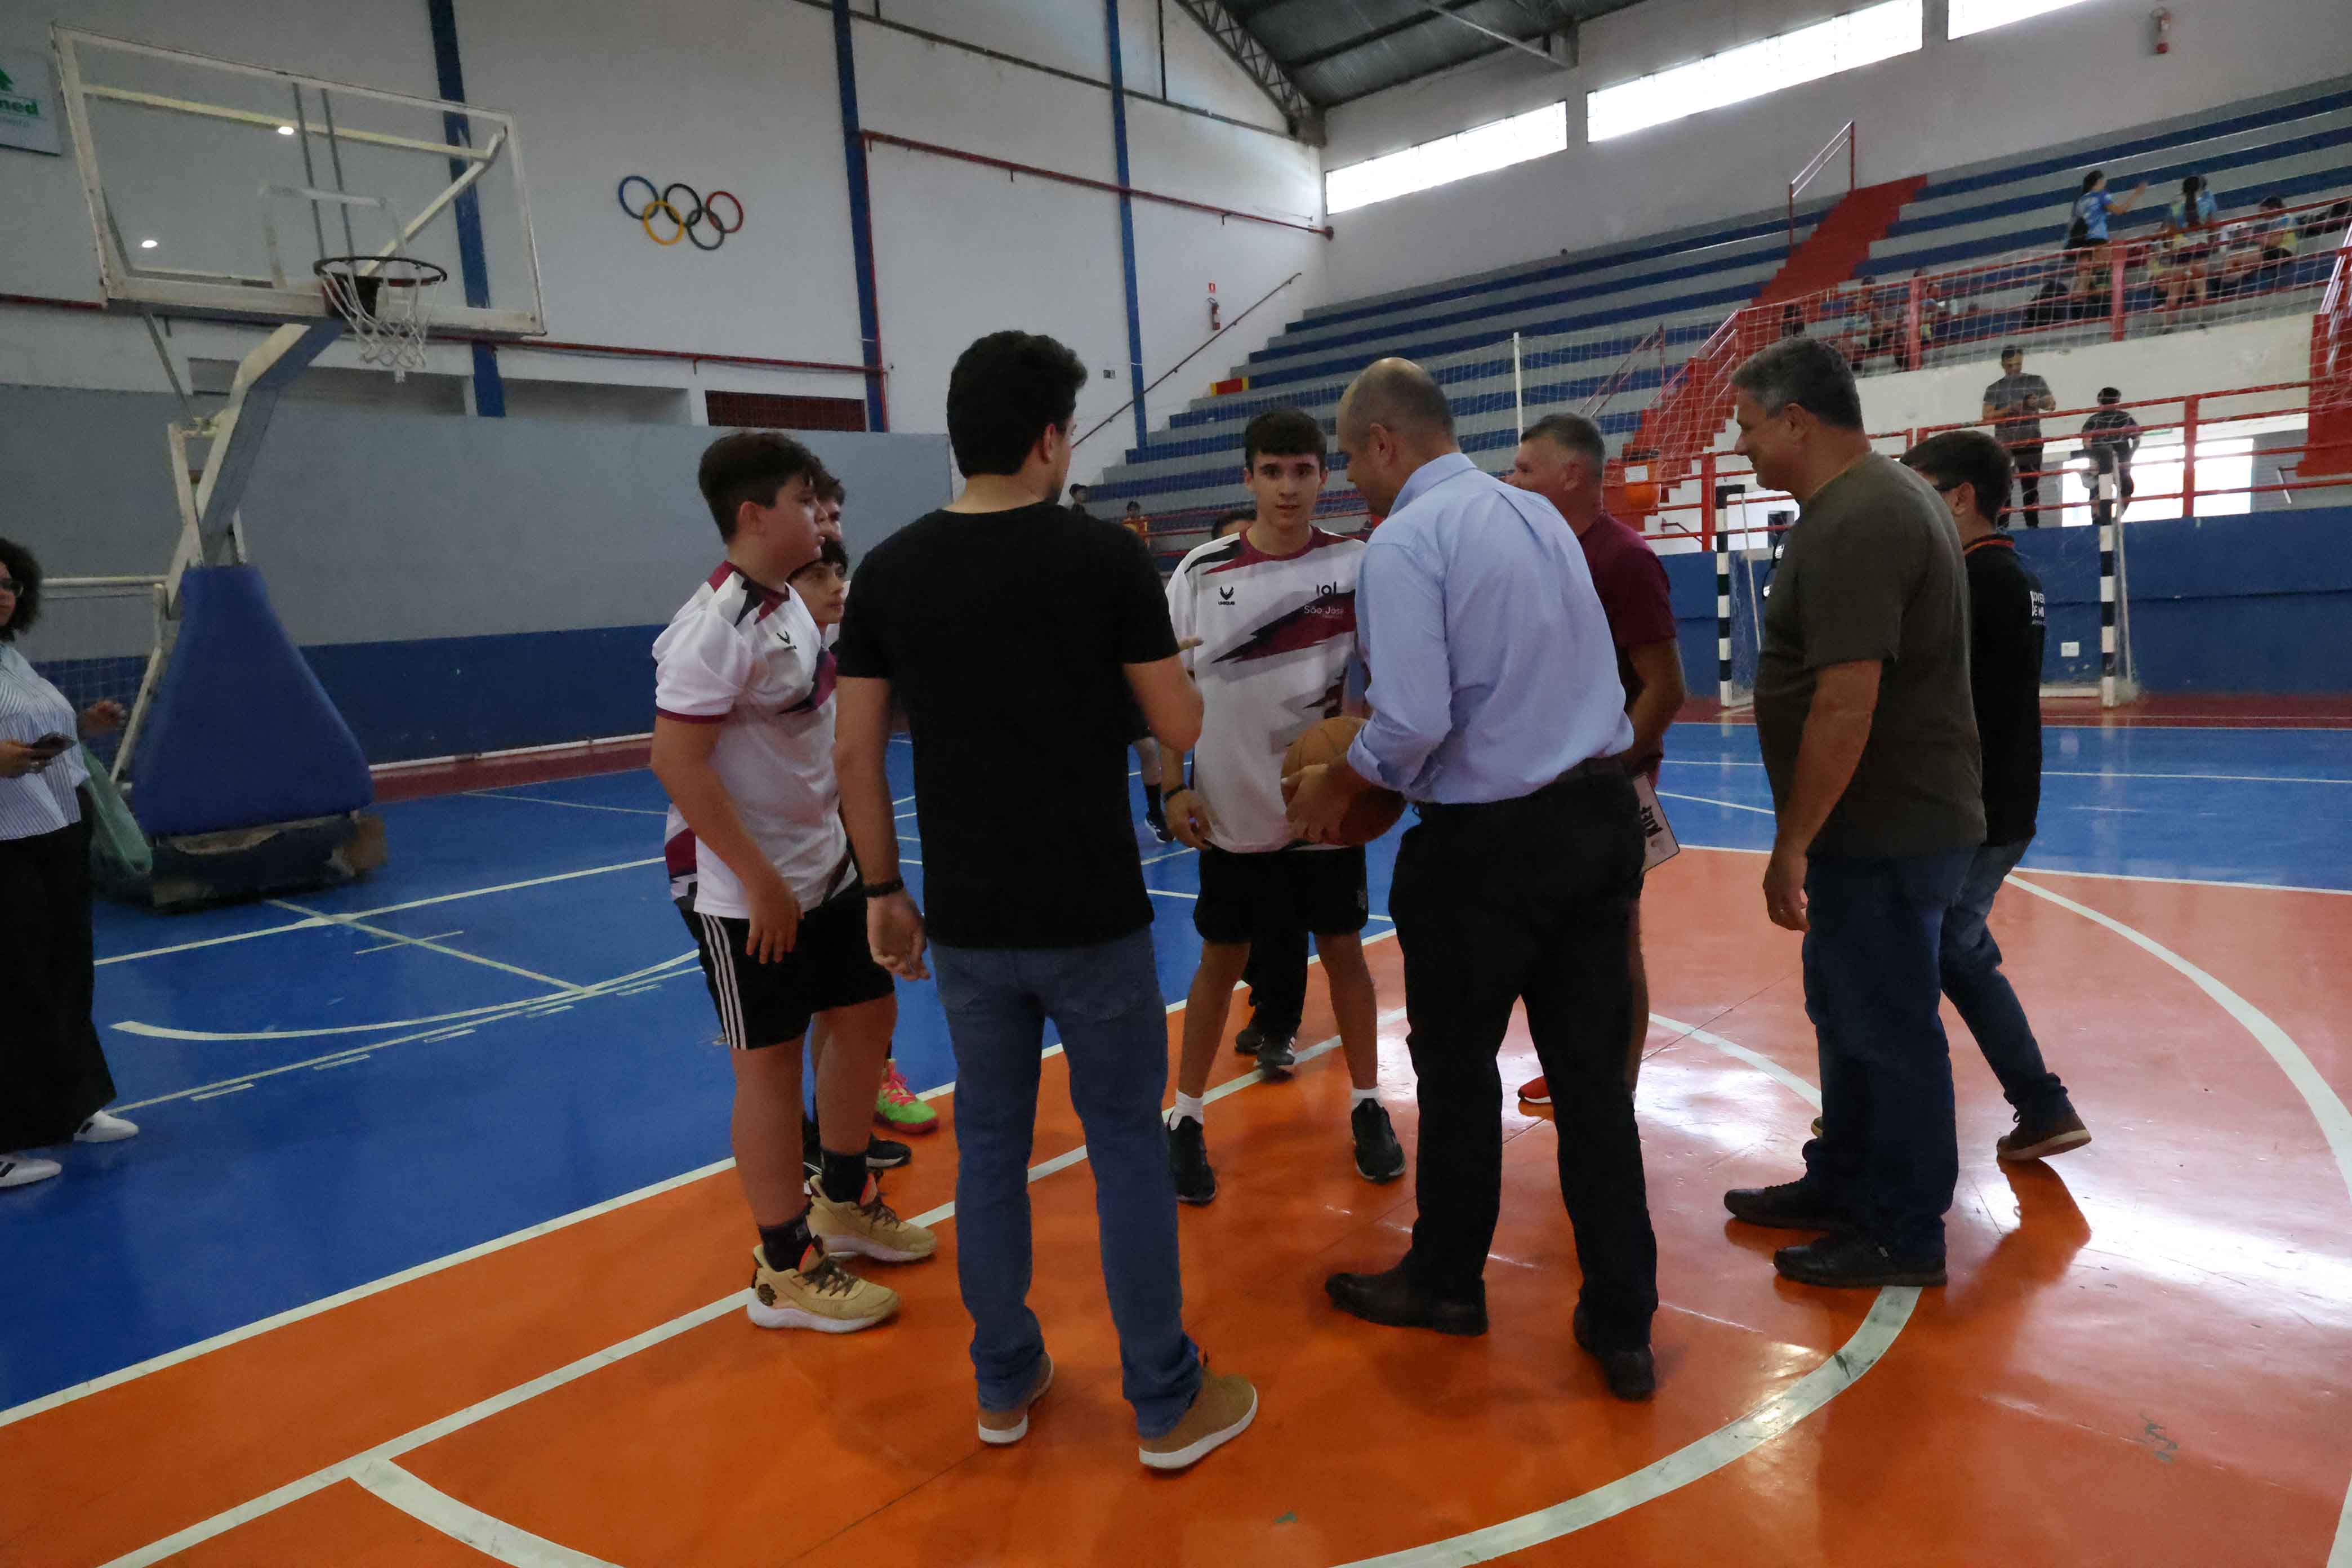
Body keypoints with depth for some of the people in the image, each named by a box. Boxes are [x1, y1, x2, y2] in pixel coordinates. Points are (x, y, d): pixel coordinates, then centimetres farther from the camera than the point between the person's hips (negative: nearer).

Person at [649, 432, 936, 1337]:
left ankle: (843, 1203, 38)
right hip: (745, 893, -9)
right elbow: (677, 762, -24)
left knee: (867, 1017, 18)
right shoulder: (716, 625, -20)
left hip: (824, 868, 9)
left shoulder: (791, 603, 8)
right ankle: (785, 1271, 19)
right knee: (770, 1065, 2)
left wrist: (842, 836, 17)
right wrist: (760, 881, -23)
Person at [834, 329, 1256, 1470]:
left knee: (989, 1144, 16)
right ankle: (1168, 1405, 20)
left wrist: (882, 889, 12)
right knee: (1127, 1144, 9)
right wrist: (1158, 666, 15)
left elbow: (856, 754, 2)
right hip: (1092, 915, -3)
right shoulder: (1105, 554, -9)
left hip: (966, 922, 3)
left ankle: (1005, 1384, 30)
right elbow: (1181, 731, -5)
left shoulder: (889, 570, 0)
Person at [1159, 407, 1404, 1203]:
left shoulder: (1357, 564, -4)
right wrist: (1172, 787, -5)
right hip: (1232, 808, 0)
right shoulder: (1202, 571, -4)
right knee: (1221, 959, 9)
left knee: (1343, 950, 11)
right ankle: (1186, 1118, 23)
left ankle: (1368, 1107, 27)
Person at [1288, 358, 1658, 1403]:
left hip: (1489, 843, -7)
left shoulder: (1406, 543, -14)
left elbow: (1413, 722, -22)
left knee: (1457, 1069, 13)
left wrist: (1336, 784, -4)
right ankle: (1622, 1327, 22)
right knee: (1592, 1072, 13)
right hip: (1602, 813, 7)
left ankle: (1446, 1282, 34)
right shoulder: (1537, 514, 11)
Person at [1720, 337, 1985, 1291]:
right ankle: (1841, 1186, 36)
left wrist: (1790, 844, -19)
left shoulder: (1852, 525, -20)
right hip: (1892, 820, 10)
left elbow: (1845, 706, -26)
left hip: (1883, 834, -10)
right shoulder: (1886, 497, 14)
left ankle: (1903, 1239, 18)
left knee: (1888, 1032, 3)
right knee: (1849, 1017, 20)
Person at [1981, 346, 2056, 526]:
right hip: (2004, 443, 0)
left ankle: (2033, 526, 1)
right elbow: (1986, 417, 0)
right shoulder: (1994, 389, 9)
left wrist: (2039, 402, -13)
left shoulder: (2036, 381, 11)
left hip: (2031, 442, 0)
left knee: (2030, 487, 0)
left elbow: (2052, 404, 8)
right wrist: (2009, 409, -16)